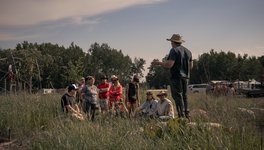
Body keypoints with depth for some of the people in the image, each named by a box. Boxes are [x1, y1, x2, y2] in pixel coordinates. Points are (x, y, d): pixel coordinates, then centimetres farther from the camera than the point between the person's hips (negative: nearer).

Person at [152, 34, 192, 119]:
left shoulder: (174, 50, -10)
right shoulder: (188, 51, 15)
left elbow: (169, 64, -19)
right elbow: (191, 66, 19)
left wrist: (158, 63, -6)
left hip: (176, 77, -8)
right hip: (186, 77, 8)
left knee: (177, 96, -6)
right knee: (184, 96, 15)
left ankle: (181, 115, -10)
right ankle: (186, 114, 16)